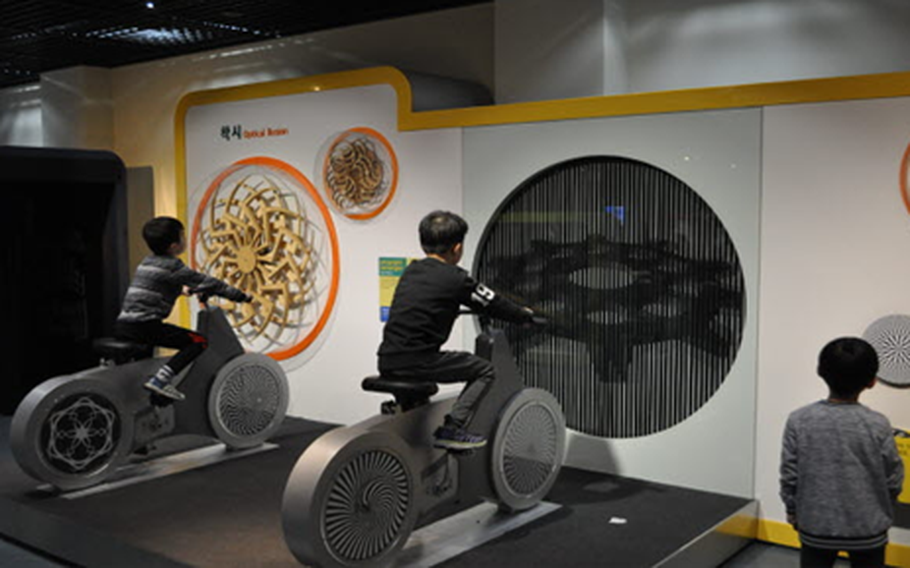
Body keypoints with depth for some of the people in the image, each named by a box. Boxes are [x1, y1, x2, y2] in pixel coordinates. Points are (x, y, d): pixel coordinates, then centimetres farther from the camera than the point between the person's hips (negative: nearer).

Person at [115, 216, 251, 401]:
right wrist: (240, 296, 0)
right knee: (199, 341, -10)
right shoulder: (172, 266, -8)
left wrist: (182, 288, 55)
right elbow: (205, 282, -7)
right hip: (144, 325, -9)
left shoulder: (146, 262, 18)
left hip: (122, 324, 9)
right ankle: (160, 379, -22)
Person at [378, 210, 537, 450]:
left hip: (387, 362, 7)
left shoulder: (411, 270, 16)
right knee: (484, 370, 8)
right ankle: (452, 429, 0)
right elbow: (495, 305, 6)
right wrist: (526, 315, 25)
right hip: (416, 363, -7)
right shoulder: (456, 279, -4)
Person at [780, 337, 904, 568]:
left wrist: (792, 511, 10)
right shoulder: (878, 425, -14)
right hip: (867, 528, 0)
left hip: (815, 525, 1)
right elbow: (893, 480, -4)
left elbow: (789, 475, -7)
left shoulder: (799, 420, -13)